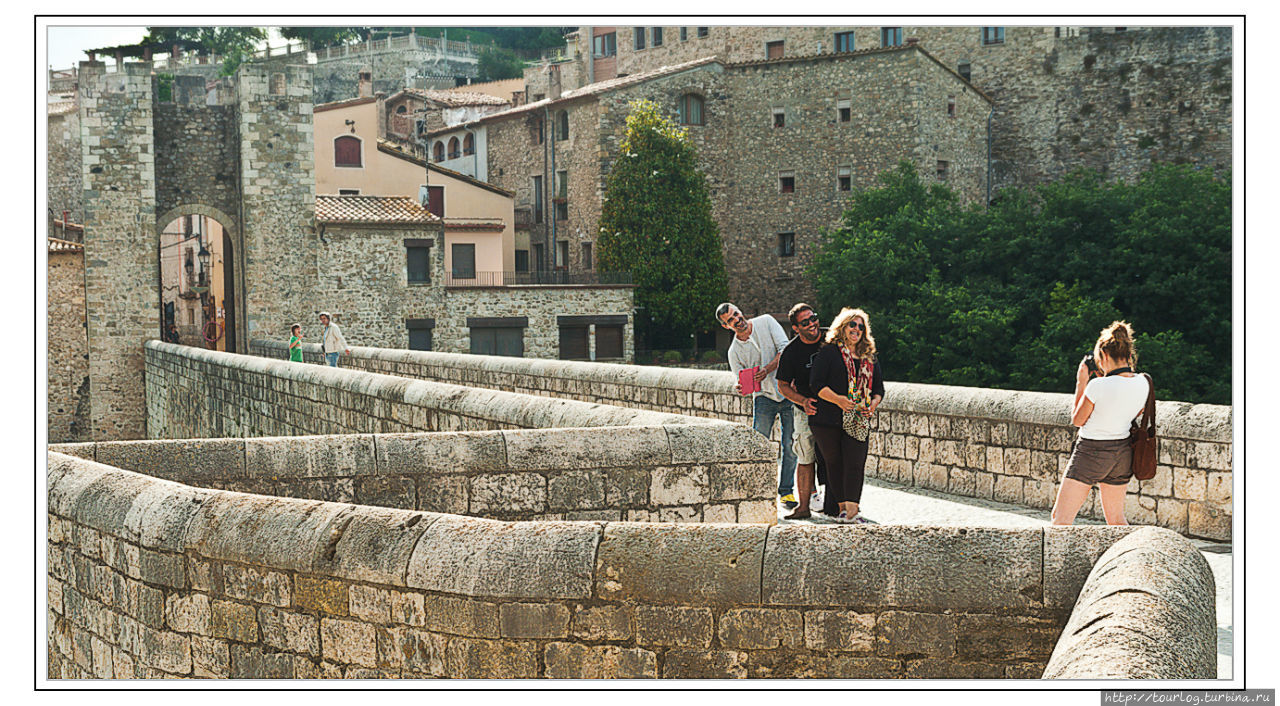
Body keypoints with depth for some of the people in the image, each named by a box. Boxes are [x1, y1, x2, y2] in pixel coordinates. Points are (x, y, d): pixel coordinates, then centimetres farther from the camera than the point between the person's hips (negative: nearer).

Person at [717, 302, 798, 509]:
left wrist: (767, 369, -23)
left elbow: (785, 349, -9)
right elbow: (742, 381, 2)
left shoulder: (766, 322, -1)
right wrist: (739, 388, -23)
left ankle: (786, 490, 10)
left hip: (788, 391, -1)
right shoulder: (734, 351, 2)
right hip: (763, 397, 1)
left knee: (790, 447, -1)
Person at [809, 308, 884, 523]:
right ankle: (843, 507, 11)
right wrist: (838, 400, -17)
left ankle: (851, 511, -14)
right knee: (835, 463, 2)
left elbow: (879, 388, 21)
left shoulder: (870, 358, 18)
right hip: (828, 421, -3)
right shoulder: (829, 352, 3)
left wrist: (873, 404, -1)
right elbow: (816, 383, -6)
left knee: (855, 464, -10)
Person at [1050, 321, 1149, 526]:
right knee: (1116, 521, 20)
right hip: (1122, 452, 7)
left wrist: (1081, 382, -1)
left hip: (1091, 453, -7)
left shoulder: (1098, 386, -21)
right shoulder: (1143, 384, -3)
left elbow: (1077, 420, -6)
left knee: (1061, 519, -4)